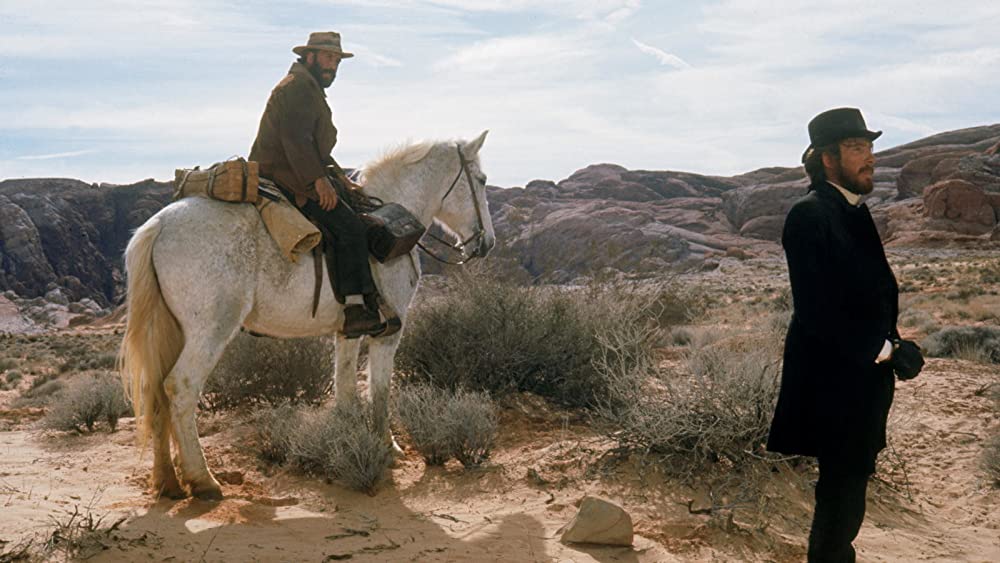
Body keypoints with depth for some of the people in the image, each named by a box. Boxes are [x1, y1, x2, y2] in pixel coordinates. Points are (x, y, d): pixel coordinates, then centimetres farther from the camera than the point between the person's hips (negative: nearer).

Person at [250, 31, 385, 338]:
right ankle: (356, 309, -25)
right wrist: (319, 179, -26)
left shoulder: (310, 90, 26)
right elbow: (295, 138, -22)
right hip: (285, 179, -11)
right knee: (349, 227, -19)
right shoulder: (298, 86, -10)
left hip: (291, 177, 11)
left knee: (348, 225, 17)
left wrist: (337, 174, 20)